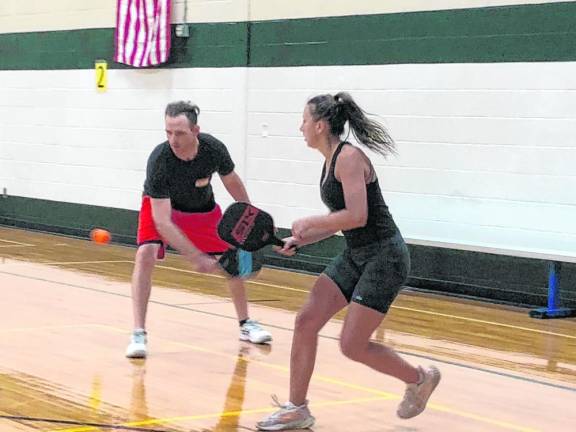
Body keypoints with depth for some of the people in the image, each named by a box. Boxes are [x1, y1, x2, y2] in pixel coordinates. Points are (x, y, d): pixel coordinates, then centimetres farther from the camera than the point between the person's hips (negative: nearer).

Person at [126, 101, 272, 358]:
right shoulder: (159, 161, -39)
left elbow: (232, 182, -5)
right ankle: (138, 334, -21)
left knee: (233, 257, 4)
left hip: (202, 207, 4)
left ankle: (245, 324, 26)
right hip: (161, 205, -3)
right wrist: (196, 257, -43)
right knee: (146, 254, -26)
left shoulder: (214, 149, -30)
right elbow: (162, 221, -38)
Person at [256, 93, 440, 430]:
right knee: (306, 321, 0)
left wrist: (309, 222, -15)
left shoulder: (349, 157, -18)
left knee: (352, 345, -8)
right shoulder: (331, 161, 10)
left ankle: (420, 379, 16)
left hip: (384, 257, -9)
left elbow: (357, 216, -27)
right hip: (356, 255, 9)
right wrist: (300, 241, 6)